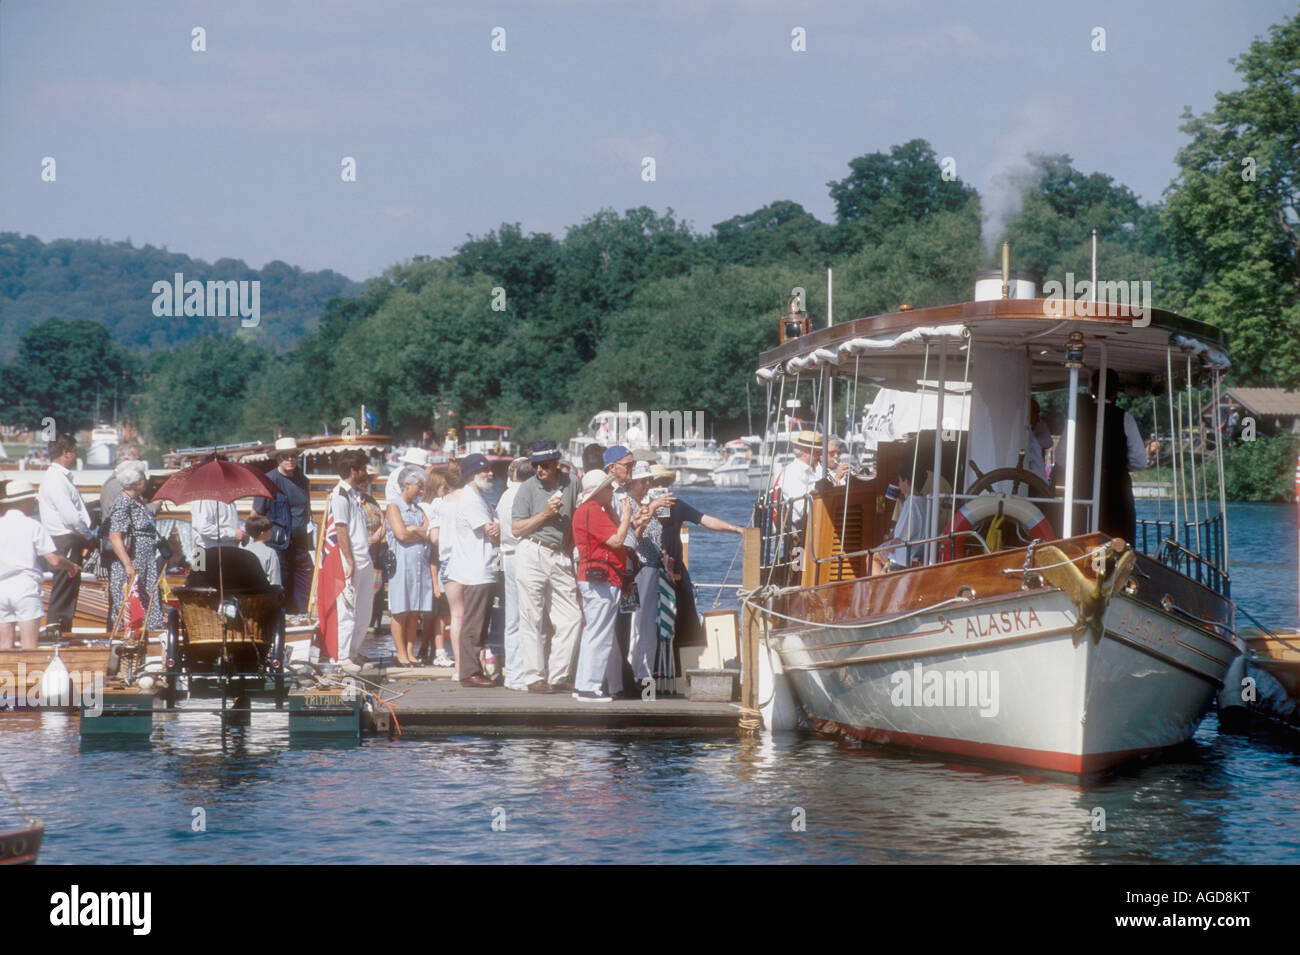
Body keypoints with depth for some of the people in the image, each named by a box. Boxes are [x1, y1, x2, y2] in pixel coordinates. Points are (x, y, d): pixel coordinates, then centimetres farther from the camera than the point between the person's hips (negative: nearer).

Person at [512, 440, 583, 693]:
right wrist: (545, 514, -13)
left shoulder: (571, 484, 8)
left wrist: (571, 546, 9)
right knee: (532, 620, -3)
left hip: (560, 557, 4)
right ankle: (534, 677, 1)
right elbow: (516, 529, -5)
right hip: (532, 555, -4)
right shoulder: (527, 488, -1)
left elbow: (577, 519, 21)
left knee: (572, 618, 1)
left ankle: (558, 676, 8)